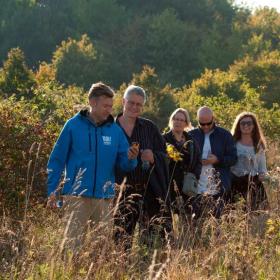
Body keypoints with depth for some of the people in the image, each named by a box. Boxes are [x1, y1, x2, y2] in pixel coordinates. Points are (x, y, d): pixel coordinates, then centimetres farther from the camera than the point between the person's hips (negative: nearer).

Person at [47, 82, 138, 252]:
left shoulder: (115, 130, 6)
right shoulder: (73, 126, -2)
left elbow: (124, 165, 7)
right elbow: (57, 161, 0)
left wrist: (131, 159, -16)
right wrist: (52, 192, -5)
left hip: (104, 198, 3)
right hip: (76, 196, -3)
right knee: (73, 241, -3)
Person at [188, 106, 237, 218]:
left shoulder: (224, 135, 5)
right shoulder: (192, 135, 9)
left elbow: (233, 158, 3)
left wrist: (217, 160, -13)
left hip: (218, 188, -1)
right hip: (197, 188, 1)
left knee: (216, 217, -2)